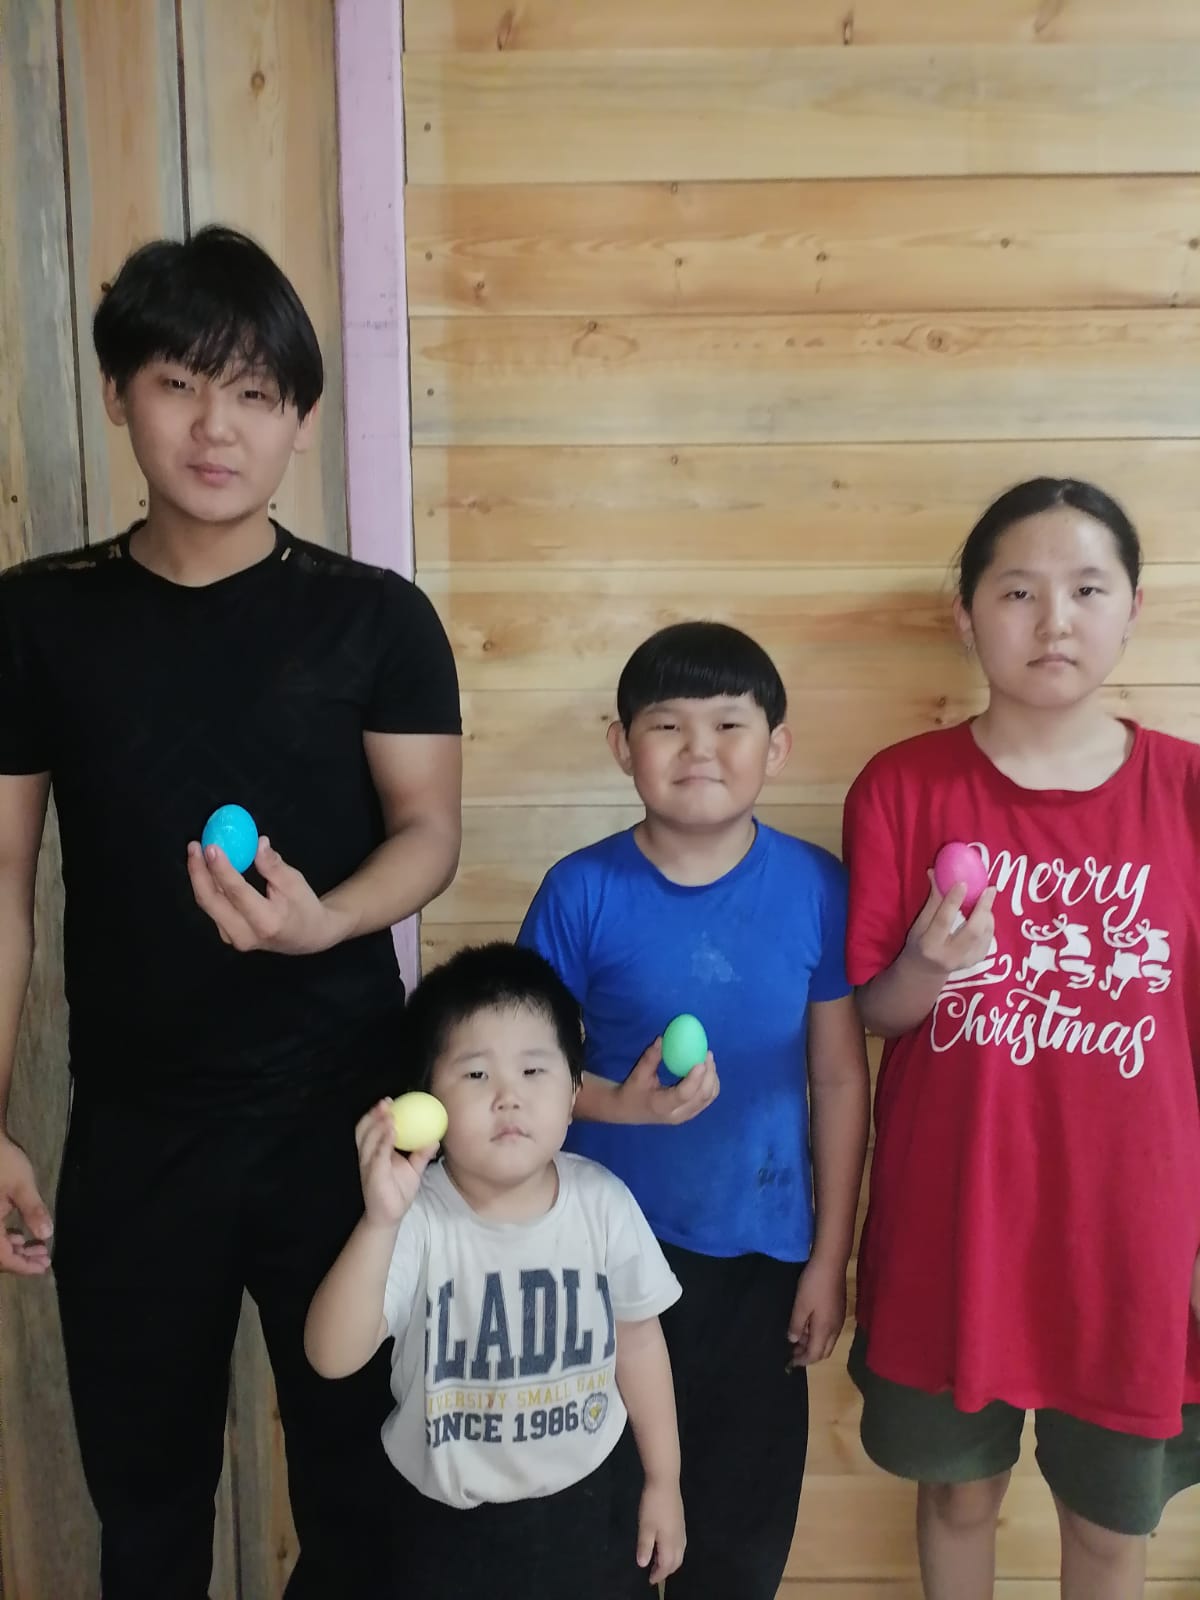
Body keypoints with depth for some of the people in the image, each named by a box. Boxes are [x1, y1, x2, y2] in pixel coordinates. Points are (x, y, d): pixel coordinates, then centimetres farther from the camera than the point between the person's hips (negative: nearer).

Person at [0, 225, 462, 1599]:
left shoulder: (375, 618, -2)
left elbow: (429, 830, -2)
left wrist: (319, 921, -23)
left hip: (342, 1113, -1)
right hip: (129, 1127, 1)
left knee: (358, 1482, 12)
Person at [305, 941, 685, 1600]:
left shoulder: (603, 1202, -15)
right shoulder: (416, 1219, -23)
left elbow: (636, 1339, -1)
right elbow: (333, 1357, -33)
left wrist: (664, 1481, 6)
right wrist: (380, 1222, -47)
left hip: (585, 1500, 2)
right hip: (449, 1519, -2)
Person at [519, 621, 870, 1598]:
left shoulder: (815, 887, -9)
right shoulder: (582, 891, -11)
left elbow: (839, 1079, -2)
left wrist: (831, 1257, 0)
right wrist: (617, 1102, -23)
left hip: (762, 1256, 1)